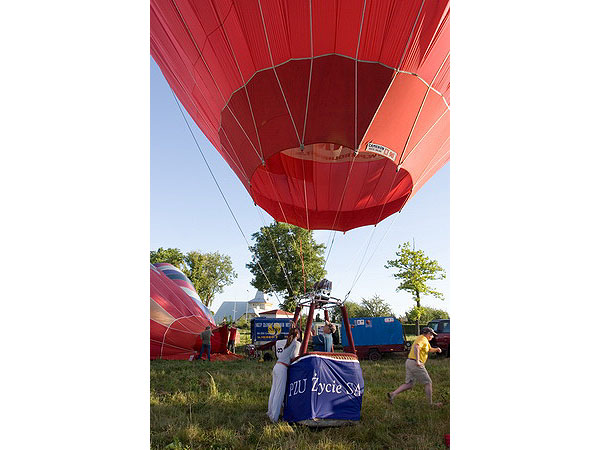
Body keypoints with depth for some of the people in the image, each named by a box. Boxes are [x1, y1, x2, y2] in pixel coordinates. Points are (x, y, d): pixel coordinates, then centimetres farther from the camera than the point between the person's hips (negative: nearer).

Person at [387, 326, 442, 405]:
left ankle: (392, 394, -1)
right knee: (428, 383, 4)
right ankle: (431, 403, 12)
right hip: (415, 364, -10)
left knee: (409, 384, 8)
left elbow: (429, 350, 33)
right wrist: (417, 361, -30)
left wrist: (436, 349, 13)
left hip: (409, 363, 10)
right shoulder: (423, 339, -11)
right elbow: (416, 347, -29)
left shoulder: (425, 340, 22)